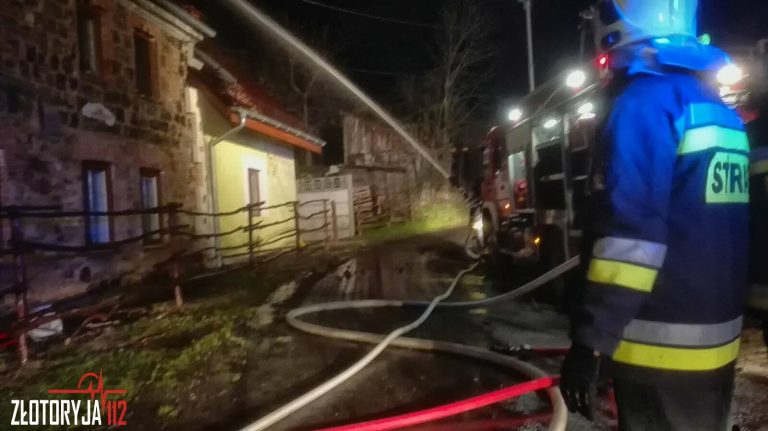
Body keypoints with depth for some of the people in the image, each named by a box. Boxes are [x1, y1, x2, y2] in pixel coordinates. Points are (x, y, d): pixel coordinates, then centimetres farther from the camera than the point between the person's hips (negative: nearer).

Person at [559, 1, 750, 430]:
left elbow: (629, 230, -24)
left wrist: (591, 339, -21)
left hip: (658, 346, -8)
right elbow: (713, 227, 15)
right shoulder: (723, 112, 11)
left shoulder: (644, 102, -15)